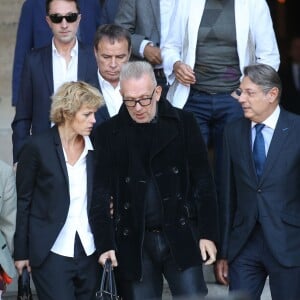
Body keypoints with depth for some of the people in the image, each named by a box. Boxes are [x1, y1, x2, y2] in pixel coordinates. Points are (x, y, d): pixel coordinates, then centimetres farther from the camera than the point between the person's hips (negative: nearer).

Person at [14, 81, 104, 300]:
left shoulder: (95, 148, 6)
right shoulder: (38, 147, -6)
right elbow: (22, 201, -2)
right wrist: (21, 253, -2)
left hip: (89, 251, 4)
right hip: (52, 252, -4)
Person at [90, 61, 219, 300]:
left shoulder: (183, 124, 3)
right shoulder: (109, 133, 3)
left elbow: (203, 182, 4)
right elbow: (101, 193, 1)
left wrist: (208, 234, -2)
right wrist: (105, 245, -8)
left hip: (180, 237, 0)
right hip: (133, 242, 1)